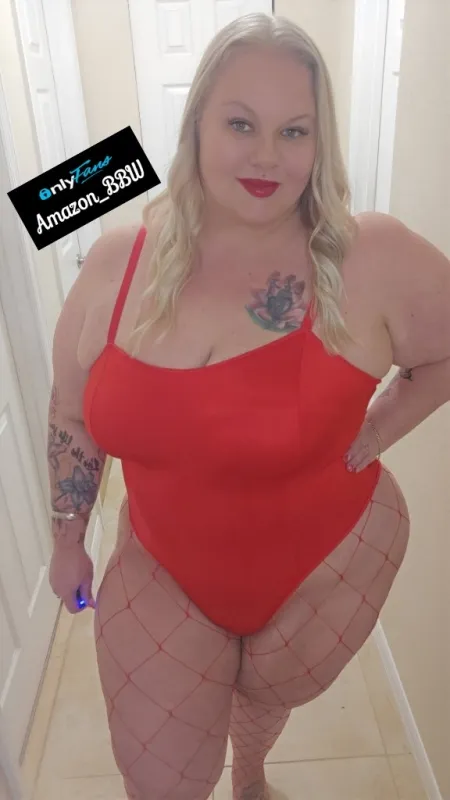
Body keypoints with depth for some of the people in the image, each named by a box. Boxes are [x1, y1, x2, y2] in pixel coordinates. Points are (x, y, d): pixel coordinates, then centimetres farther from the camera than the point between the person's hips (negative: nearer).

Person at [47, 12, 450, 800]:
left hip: (325, 566, 0)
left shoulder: (375, 258, -21)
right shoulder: (117, 261, -12)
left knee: (268, 697, 31)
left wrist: (368, 438, -13)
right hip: (161, 569, 2)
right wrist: (68, 541, 7)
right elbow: (73, 416, 1)